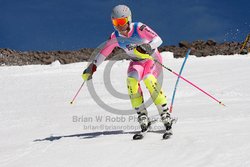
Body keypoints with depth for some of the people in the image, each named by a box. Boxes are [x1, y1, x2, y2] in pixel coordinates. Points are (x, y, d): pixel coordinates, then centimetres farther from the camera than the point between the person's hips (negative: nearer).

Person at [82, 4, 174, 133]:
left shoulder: (139, 28, -24)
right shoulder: (115, 37, -10)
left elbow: (158, 39, -31)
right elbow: (103, 53, 3)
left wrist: (148, 47, -50)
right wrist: (92, 67, 1)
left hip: (152, 59, -4)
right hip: (137, 62, 4)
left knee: (148, 79, -33)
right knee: (132, 79, -29)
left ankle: (165, 114, -27)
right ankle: (142, 115, -25)